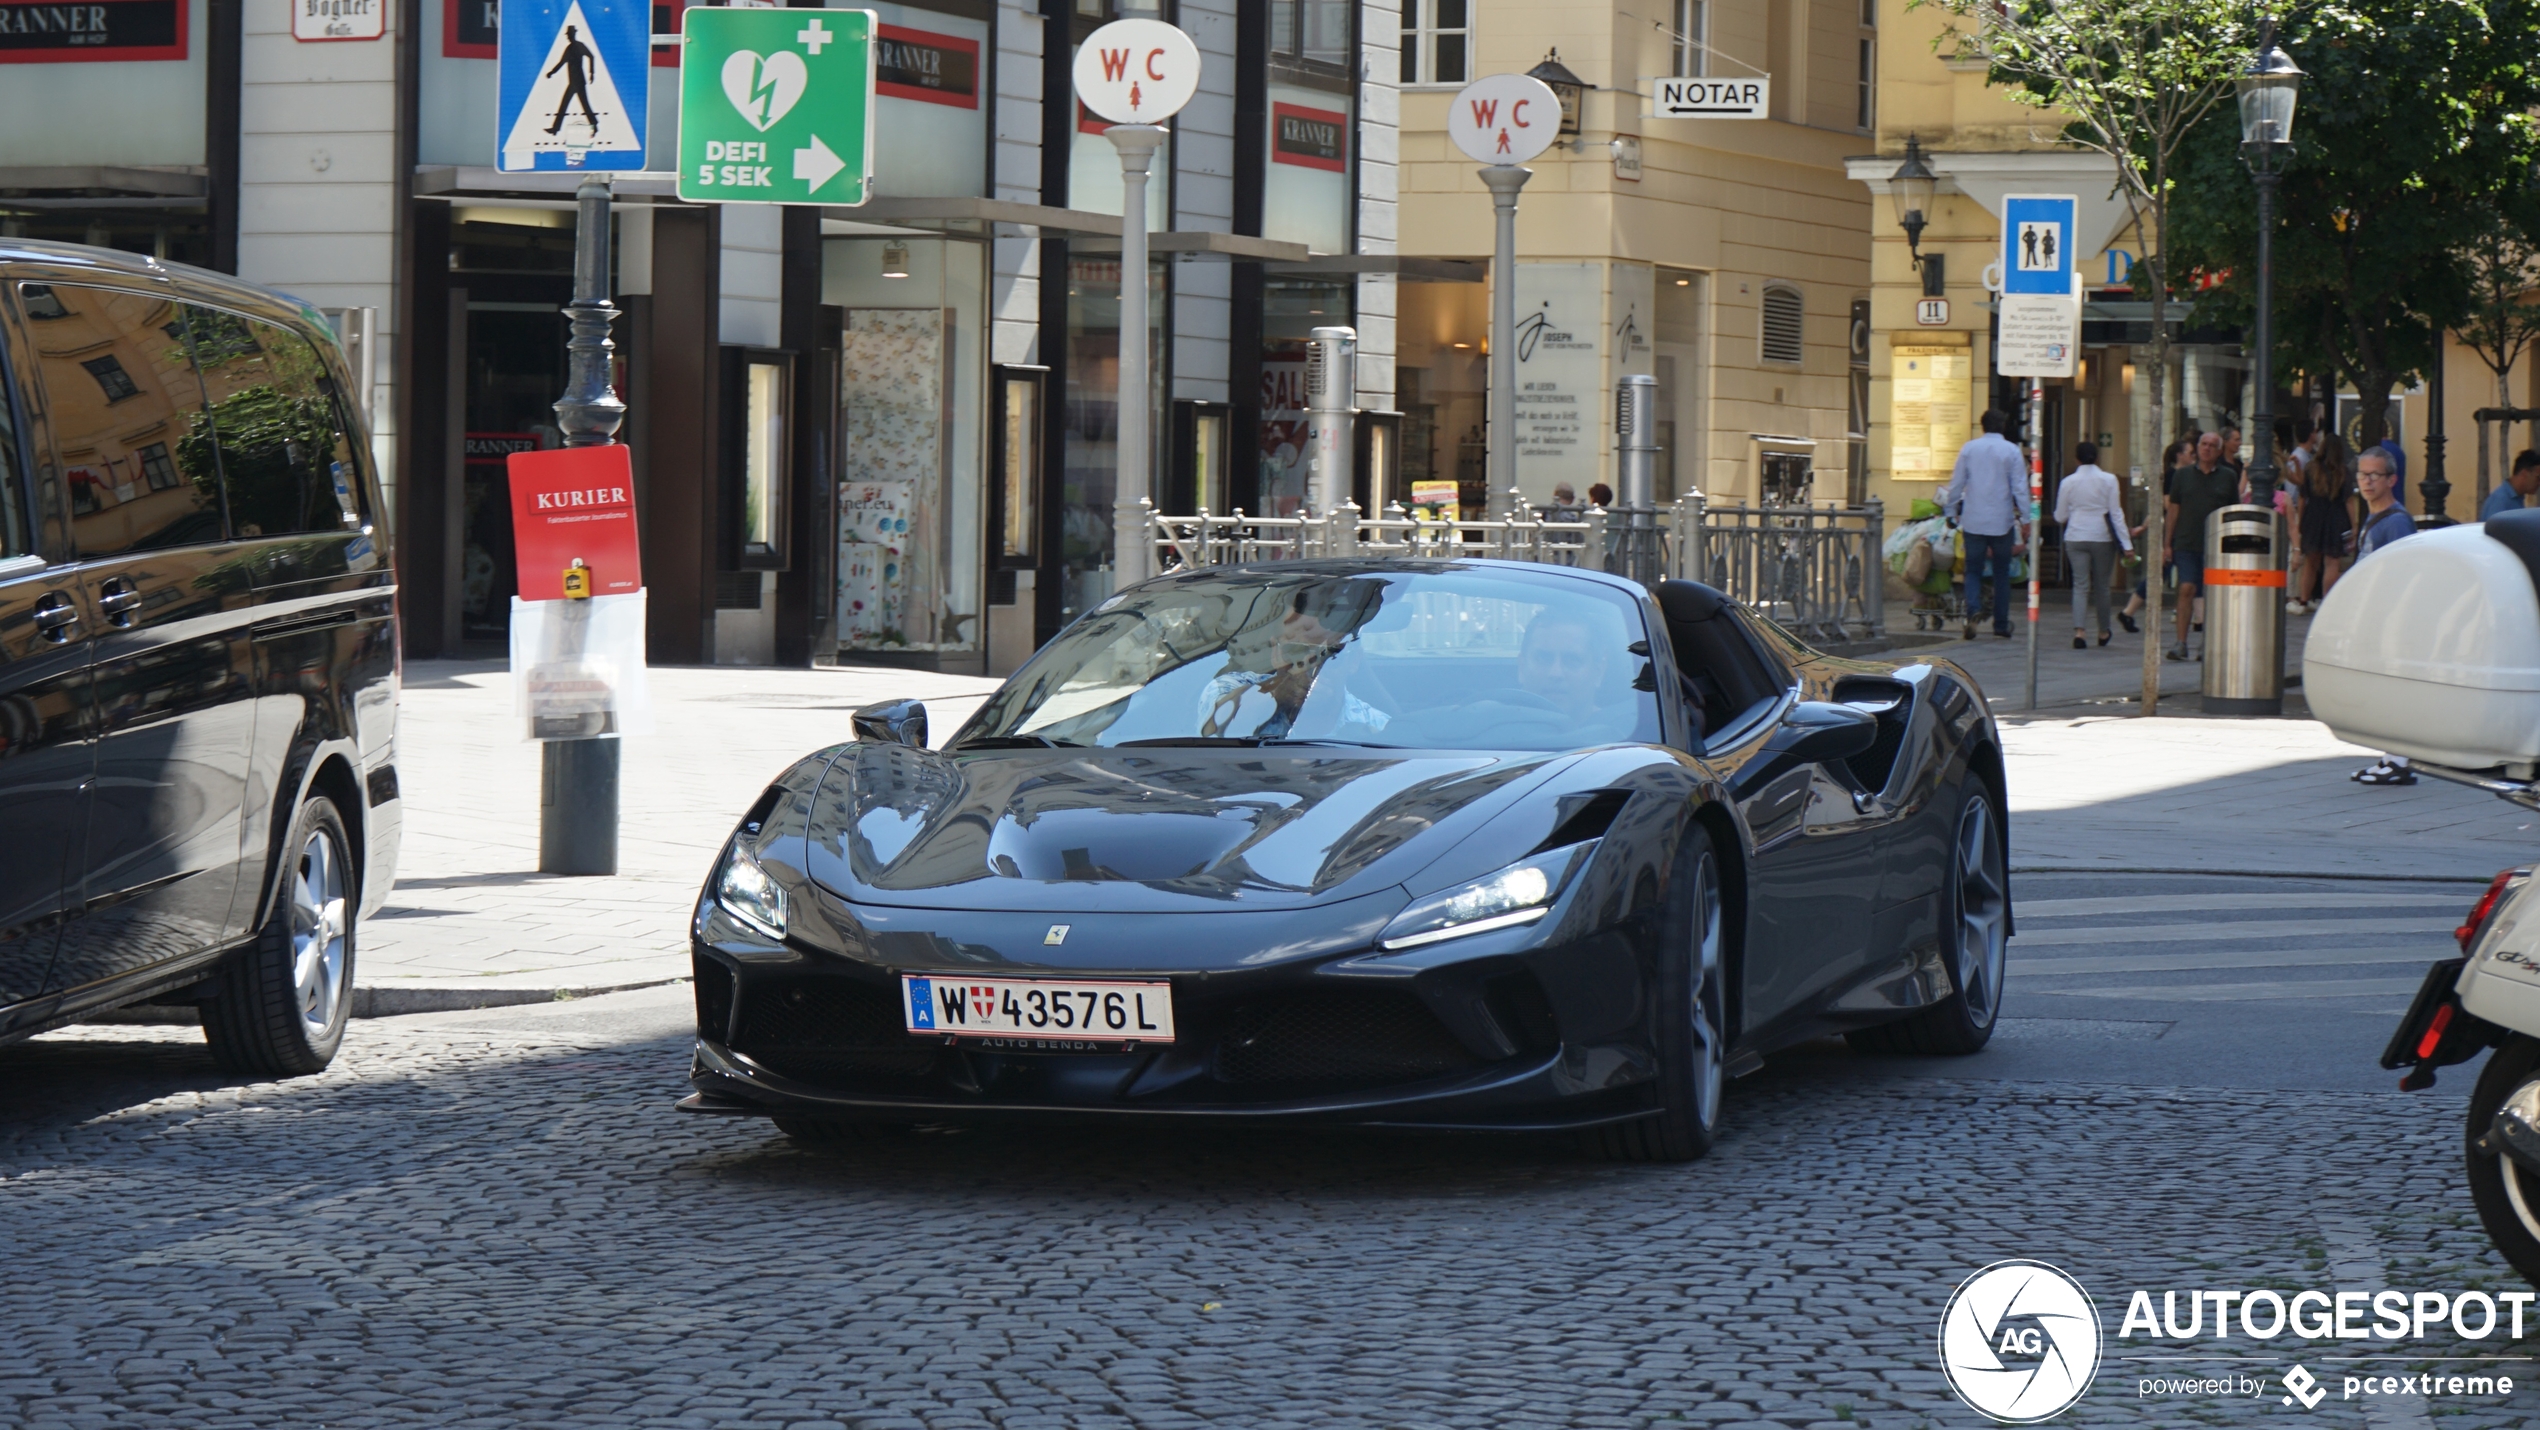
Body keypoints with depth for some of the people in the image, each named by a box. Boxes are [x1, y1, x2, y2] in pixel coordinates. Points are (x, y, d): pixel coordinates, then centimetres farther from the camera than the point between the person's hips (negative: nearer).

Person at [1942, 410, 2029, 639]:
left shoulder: (1969, 449, 3)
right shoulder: (2011, 451, -3)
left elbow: (1956, 484, 6)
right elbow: (2020, 488, -5)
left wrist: (1951, 513, 16)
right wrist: (2025, 519, -1)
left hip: (1973, 521, 1)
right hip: (2002, 521, -1)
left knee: (1973, 570, 4)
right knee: (2001, 573, 10)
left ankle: (1972, 610, -23)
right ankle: (2001, 625, 11)